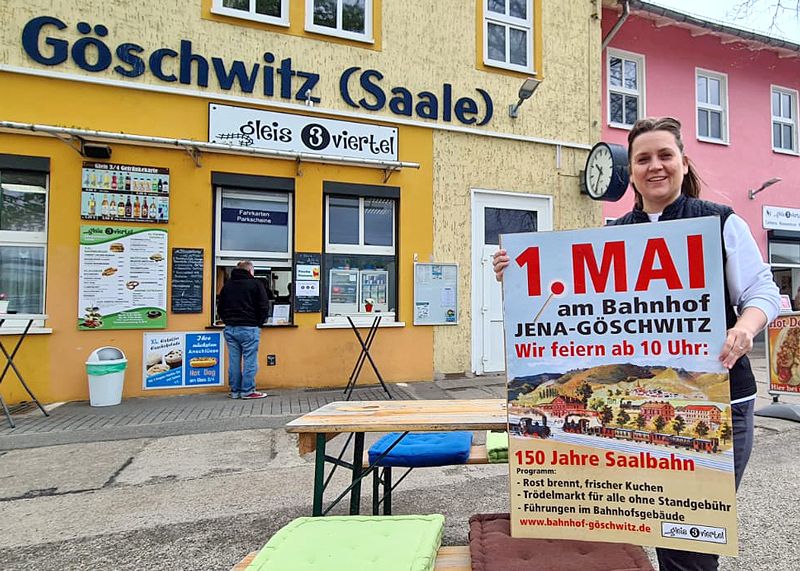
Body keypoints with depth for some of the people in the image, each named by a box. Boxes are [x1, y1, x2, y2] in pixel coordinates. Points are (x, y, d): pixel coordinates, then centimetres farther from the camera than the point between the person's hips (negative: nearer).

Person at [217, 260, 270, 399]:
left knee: (234, 360, 9)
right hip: (249, 328, -5)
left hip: (230, 329, 6)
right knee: (250, 360, 0)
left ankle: (234, 391, 15)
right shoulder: (255, 284, -3)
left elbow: (220, 307, 16)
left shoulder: (227, 284, 13)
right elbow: (264, 306, -7)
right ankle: (247, 391, 2)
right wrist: (259, 323, 5)